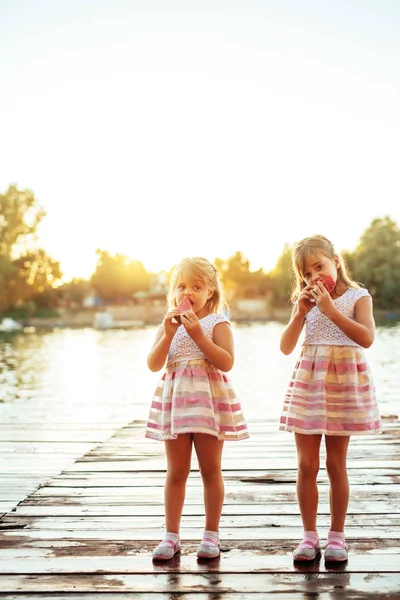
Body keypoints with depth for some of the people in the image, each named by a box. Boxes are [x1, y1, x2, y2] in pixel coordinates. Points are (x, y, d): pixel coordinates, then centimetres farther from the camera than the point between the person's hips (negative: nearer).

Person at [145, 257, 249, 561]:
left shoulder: (218, 323, -1)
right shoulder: (169, 323, 10)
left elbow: (226, 362, -14)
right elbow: (153, 364, 0)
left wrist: (198, 335, -19)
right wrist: (168, 334, -12)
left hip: (209, 399, -3)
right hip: (175, 400, 3)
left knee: (211, 470, 4)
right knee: (176, 471, 6)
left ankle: (211, 534, 15)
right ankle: (171, 535, 14)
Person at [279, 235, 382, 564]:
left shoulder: (358, 297, -1)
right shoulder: (305, 302, 9)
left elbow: (367, 337, -18)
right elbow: (286, 347, 1)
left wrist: (330, 309, -21)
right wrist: (301, 313, -10)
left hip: (344, 382, -3)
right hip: (309, 381, 3)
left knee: (336, 464, 3)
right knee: (306, 465, 1)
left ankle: (337, 535, 14)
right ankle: (310, 534, 11)